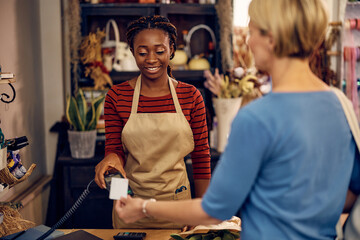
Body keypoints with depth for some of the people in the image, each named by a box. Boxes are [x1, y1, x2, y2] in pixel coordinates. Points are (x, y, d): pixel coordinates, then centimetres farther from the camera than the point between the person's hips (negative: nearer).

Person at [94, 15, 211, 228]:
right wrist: (112, 158, -25)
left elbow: (201, 157, 1)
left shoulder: (190, 96, -4)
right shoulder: (117, 97, -5)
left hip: (176, 202, 1)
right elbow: (115, 148, -1)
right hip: (130, 204, 0)